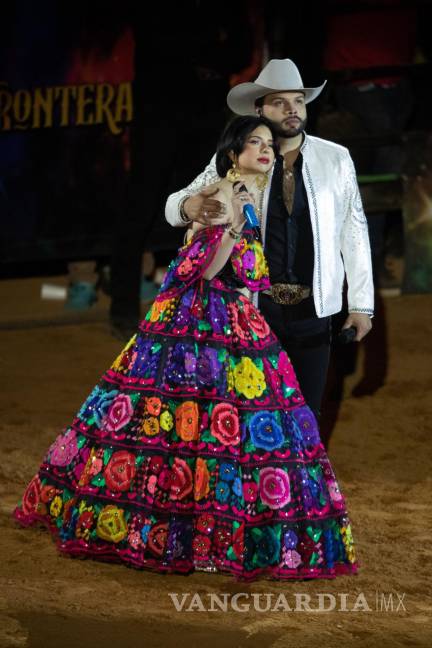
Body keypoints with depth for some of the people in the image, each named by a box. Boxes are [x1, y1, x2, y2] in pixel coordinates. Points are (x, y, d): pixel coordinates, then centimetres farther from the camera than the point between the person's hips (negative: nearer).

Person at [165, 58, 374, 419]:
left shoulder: (335, 159, 1)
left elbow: (354, 232, 4)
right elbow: (175, 205, -4)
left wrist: (362, 304, 2)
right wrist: (189, 206, -29)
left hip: (313, 309, 1)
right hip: (254, 308, -1)